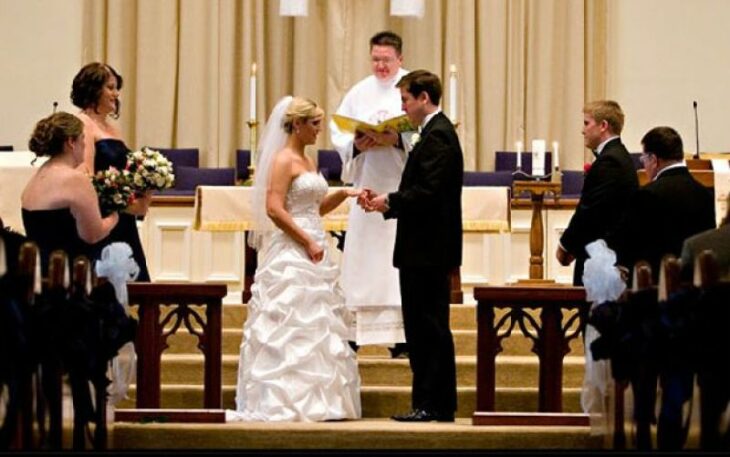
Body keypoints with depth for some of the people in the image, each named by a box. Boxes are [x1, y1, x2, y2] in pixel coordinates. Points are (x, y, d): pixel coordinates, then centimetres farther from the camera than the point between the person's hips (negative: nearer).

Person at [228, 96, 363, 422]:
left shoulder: (307, 161, 16)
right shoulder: (283, 160, -10)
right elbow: (274, 209, -19)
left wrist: (343, 194, 8)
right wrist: (308, 242, -18)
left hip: (312, 253, 9)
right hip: (291, 254, -9)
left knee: (316, 328, 9)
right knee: (293, 326, -9)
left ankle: (314, 401, 11)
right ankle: (287, 402, -7)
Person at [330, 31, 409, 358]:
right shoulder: (359, 92, 12)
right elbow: (337, 131, 9)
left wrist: (398, 141, -22)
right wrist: (356, 145, -11)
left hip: (404, 186, -4)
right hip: (367, 186, 4)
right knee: (361, 255, 3)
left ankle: (402, 334, -6)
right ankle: (353, 330, 6)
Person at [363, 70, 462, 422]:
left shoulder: (438, 136, -14)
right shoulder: (436, 132, 18)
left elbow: (429, 192, -22)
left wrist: (390, 201, -12)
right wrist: (387, 203, 9)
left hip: (428, 251, -11)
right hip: (425, 250, 11)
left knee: (429, 328, -7)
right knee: (425, 328, 12)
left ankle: (432, 405, -5)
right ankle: (434, 403, 15)